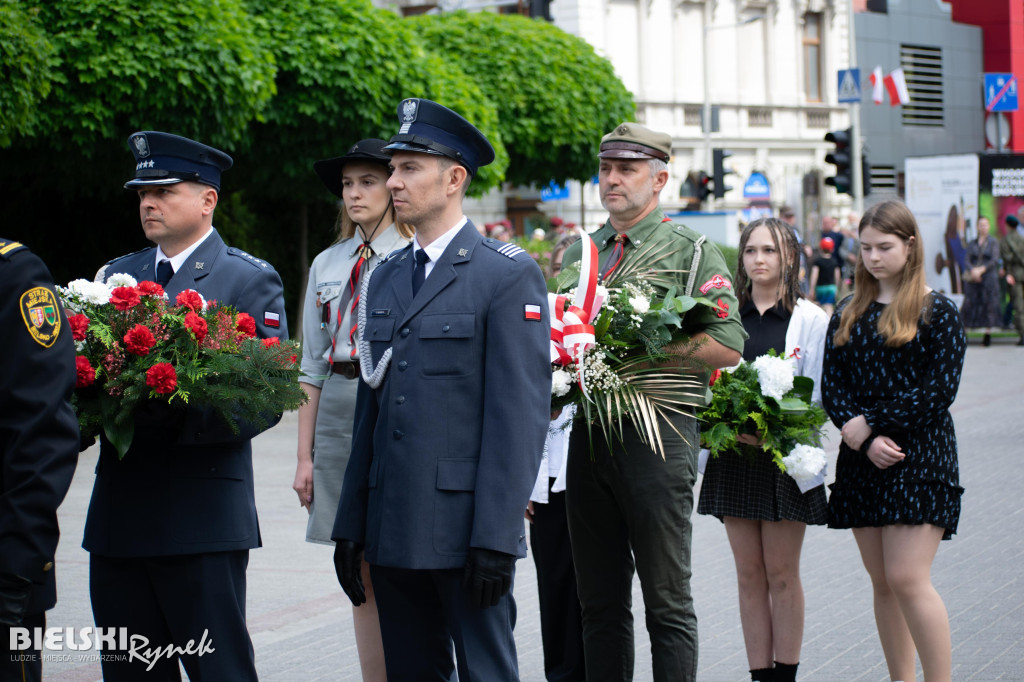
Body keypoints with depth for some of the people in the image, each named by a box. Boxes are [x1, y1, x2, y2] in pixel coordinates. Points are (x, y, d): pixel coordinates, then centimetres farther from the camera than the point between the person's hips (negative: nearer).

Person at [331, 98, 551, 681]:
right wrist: (351, 526, 12)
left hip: (465, 525, -6)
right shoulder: (385, 278, 15)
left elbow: (521, 412, -11)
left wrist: (496, 538, -17)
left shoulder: (509, 273, -6)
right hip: (393, 529, 6)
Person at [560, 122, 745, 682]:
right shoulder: (578, 254, 16)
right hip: (587, 433, 5)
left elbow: (727, 345, -10)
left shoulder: (691, 252, -2)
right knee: (600, 603, 10)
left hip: (656, 433, -5)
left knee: (667, 603, -1)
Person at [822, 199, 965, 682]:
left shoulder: (937, 312, -2)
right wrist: (867, 441, -12)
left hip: (919, 457, -5)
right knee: (881, 583, 6)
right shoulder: (847, 315, 12)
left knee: (907, 579, -13)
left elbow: (939, 391, -9)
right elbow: (832, 388, 5)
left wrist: (869, 422, -12)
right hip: (862, 460, 5)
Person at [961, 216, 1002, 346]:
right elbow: (968, 261, 4)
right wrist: (973, 270, -16)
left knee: (989, 304, -3)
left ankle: (988, 334, 1)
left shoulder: (994, 243, 4)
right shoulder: (972, 244, 11)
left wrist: (981, 270, -15)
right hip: (973, 278, 2)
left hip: (989, 277, -2)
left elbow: (994, 260, -5)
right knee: (969, 304, -3)